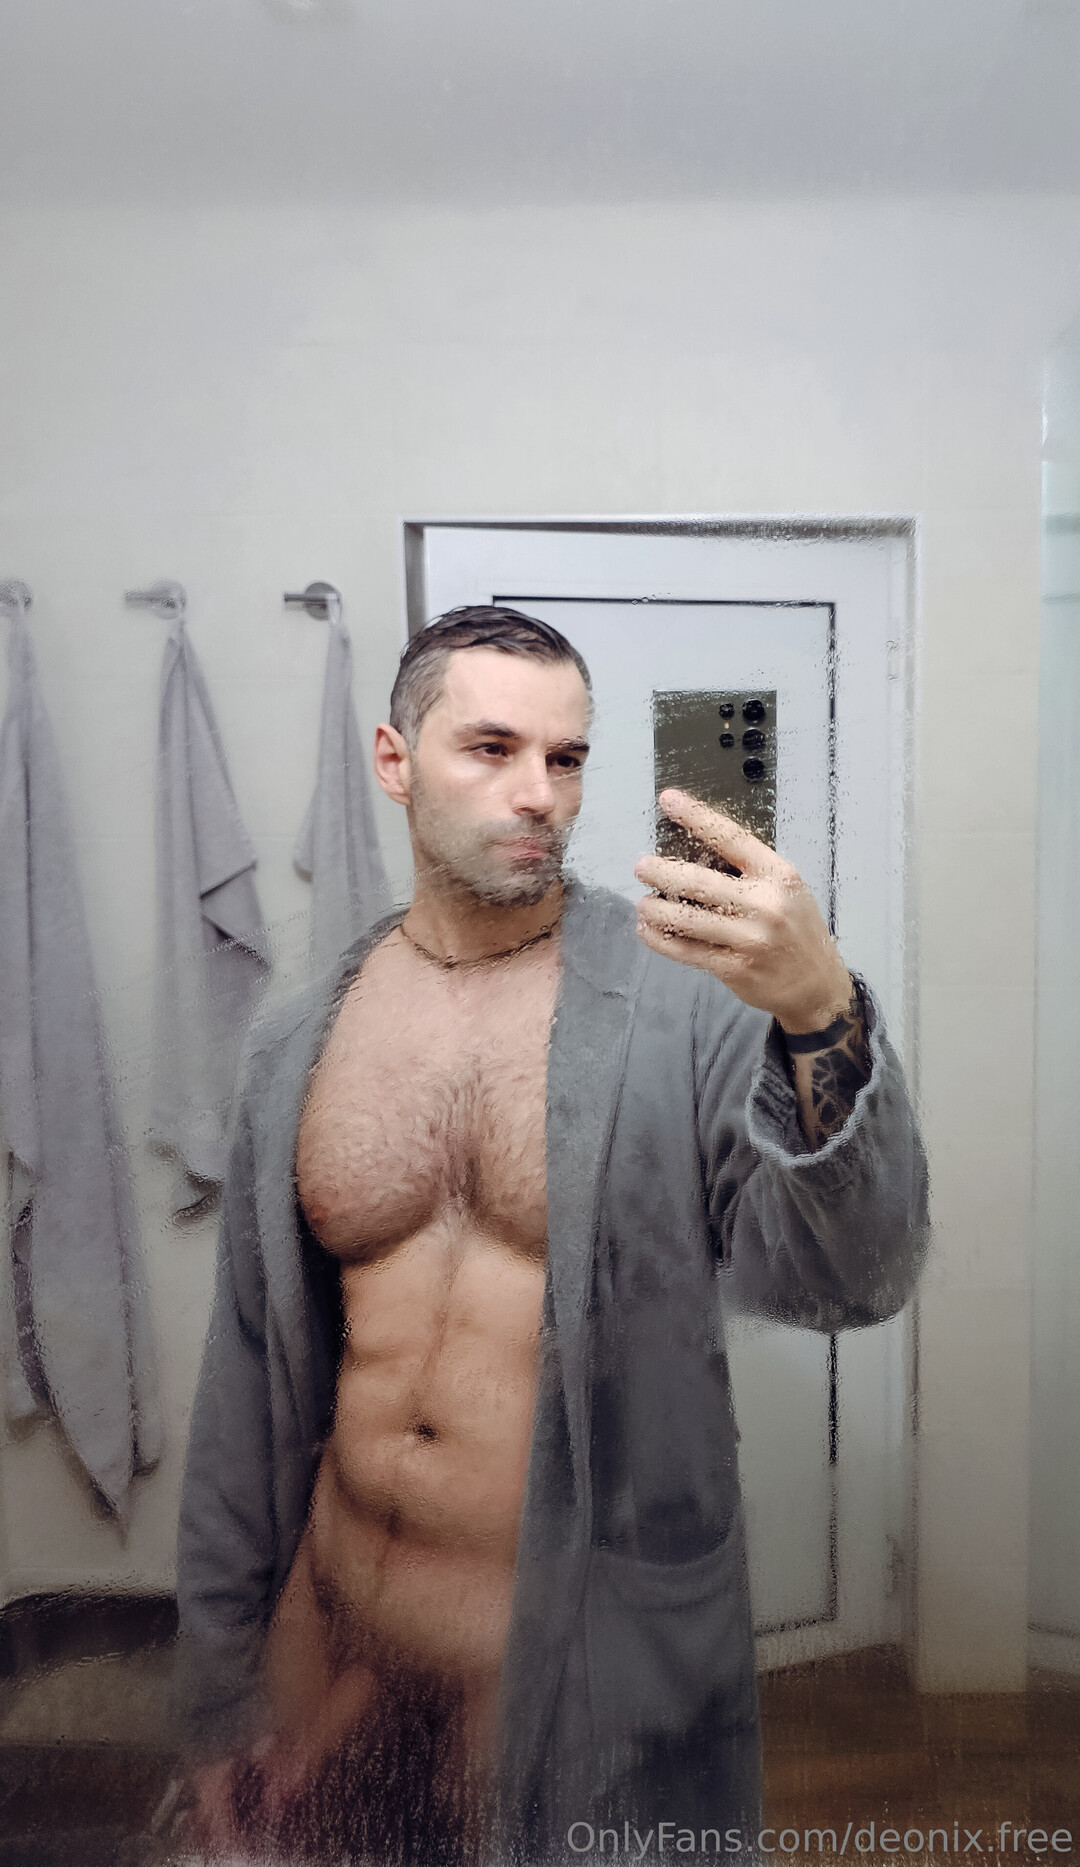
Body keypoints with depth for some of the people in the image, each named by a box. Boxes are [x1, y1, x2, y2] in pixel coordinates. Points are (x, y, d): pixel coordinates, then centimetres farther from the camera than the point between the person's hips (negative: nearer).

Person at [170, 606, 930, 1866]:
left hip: (594, 1668, -3)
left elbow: (851, 1283, -22)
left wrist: (824, 1019, -39)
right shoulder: (297, 1045, -2)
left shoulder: (692, 998, -14)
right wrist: (219, 1704, 10)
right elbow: (247, 1384, 4)